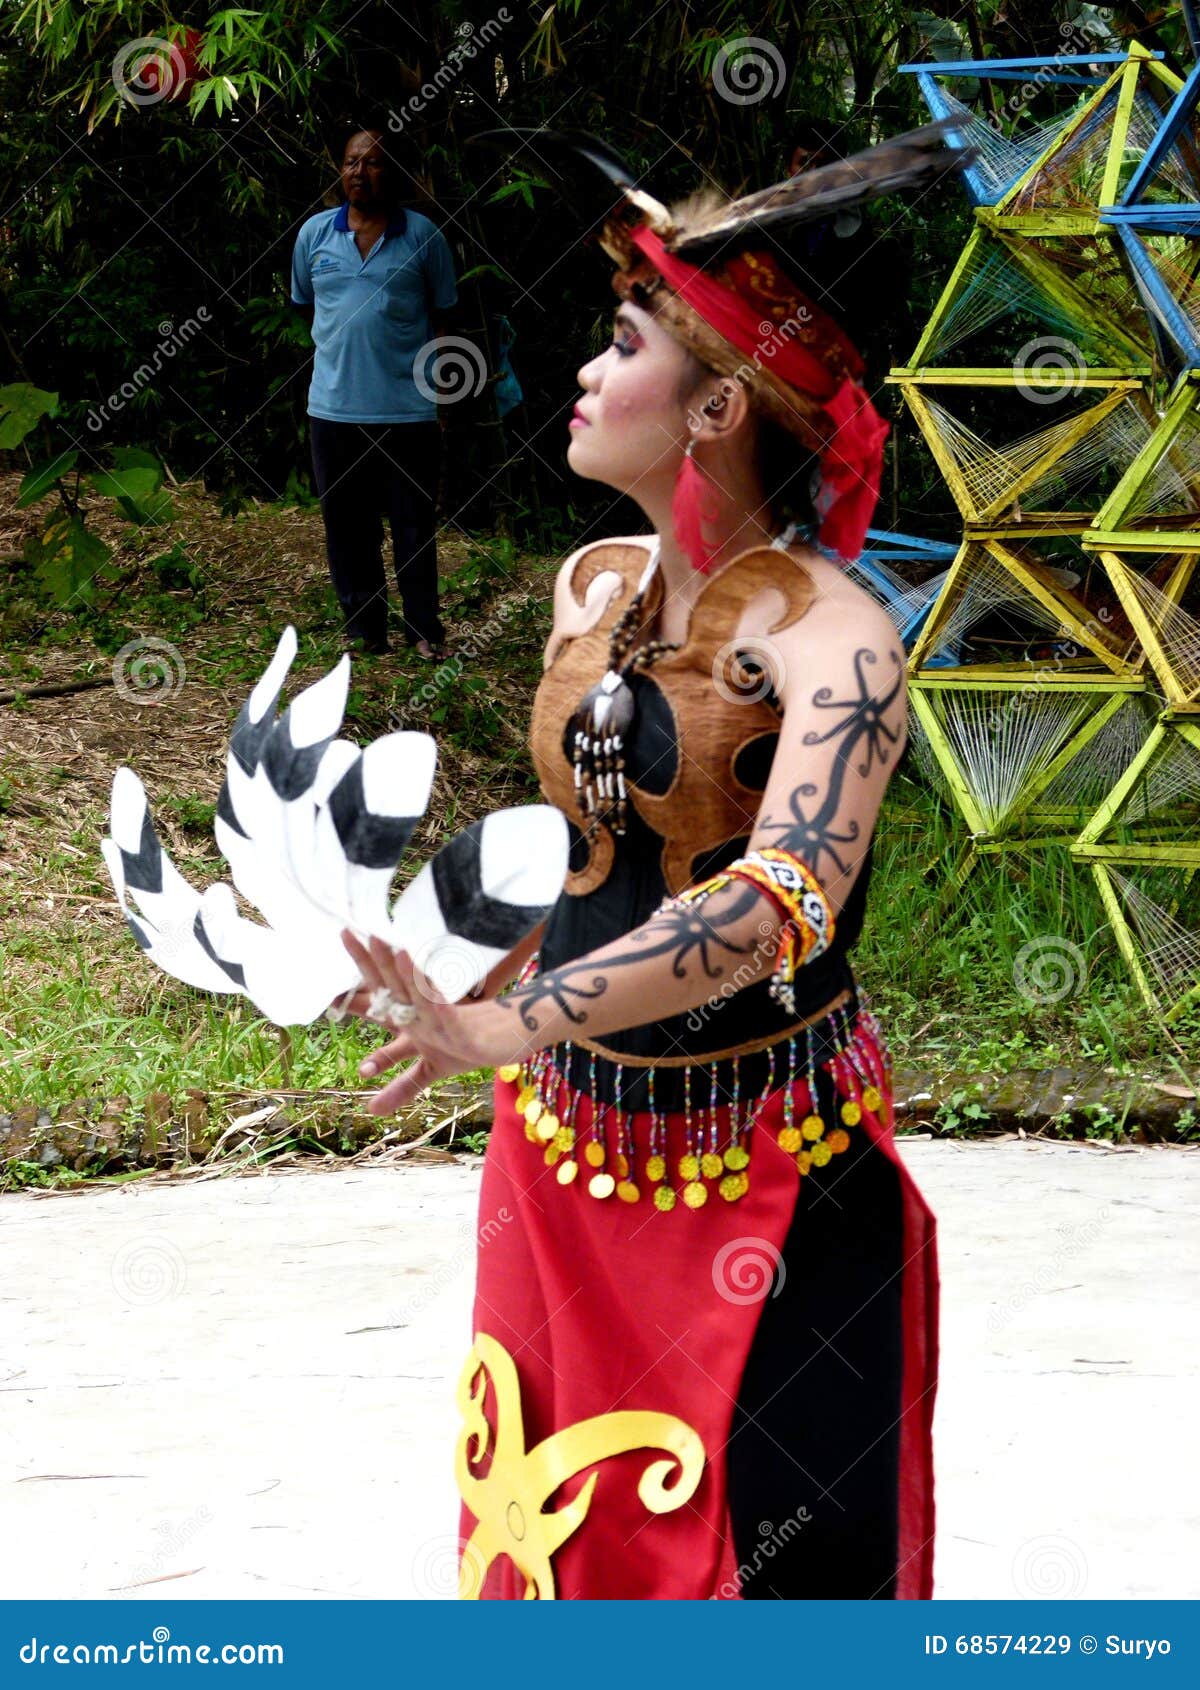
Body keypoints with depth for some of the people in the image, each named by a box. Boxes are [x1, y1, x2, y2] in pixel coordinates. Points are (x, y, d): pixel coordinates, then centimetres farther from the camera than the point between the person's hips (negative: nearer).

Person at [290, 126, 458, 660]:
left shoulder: (423, 235, 0)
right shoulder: (314, 234, 5)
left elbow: (443, 312, 7)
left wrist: (440, 381, 3)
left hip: (408, 408, -2)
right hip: (334, 407, 2)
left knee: (414, 522, 4)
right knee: (346, 522, 7)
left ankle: (424, 629, 14)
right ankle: (363, 627, 17)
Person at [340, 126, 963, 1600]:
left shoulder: (824, 634, -20)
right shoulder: (591, 588, 3)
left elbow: (788, 898, -36)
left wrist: (505, 1025, -43)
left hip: (770, 1171, -6)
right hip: (564, 1146, 7)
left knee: (778, 1549, 2)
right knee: (551, 1524, 13)